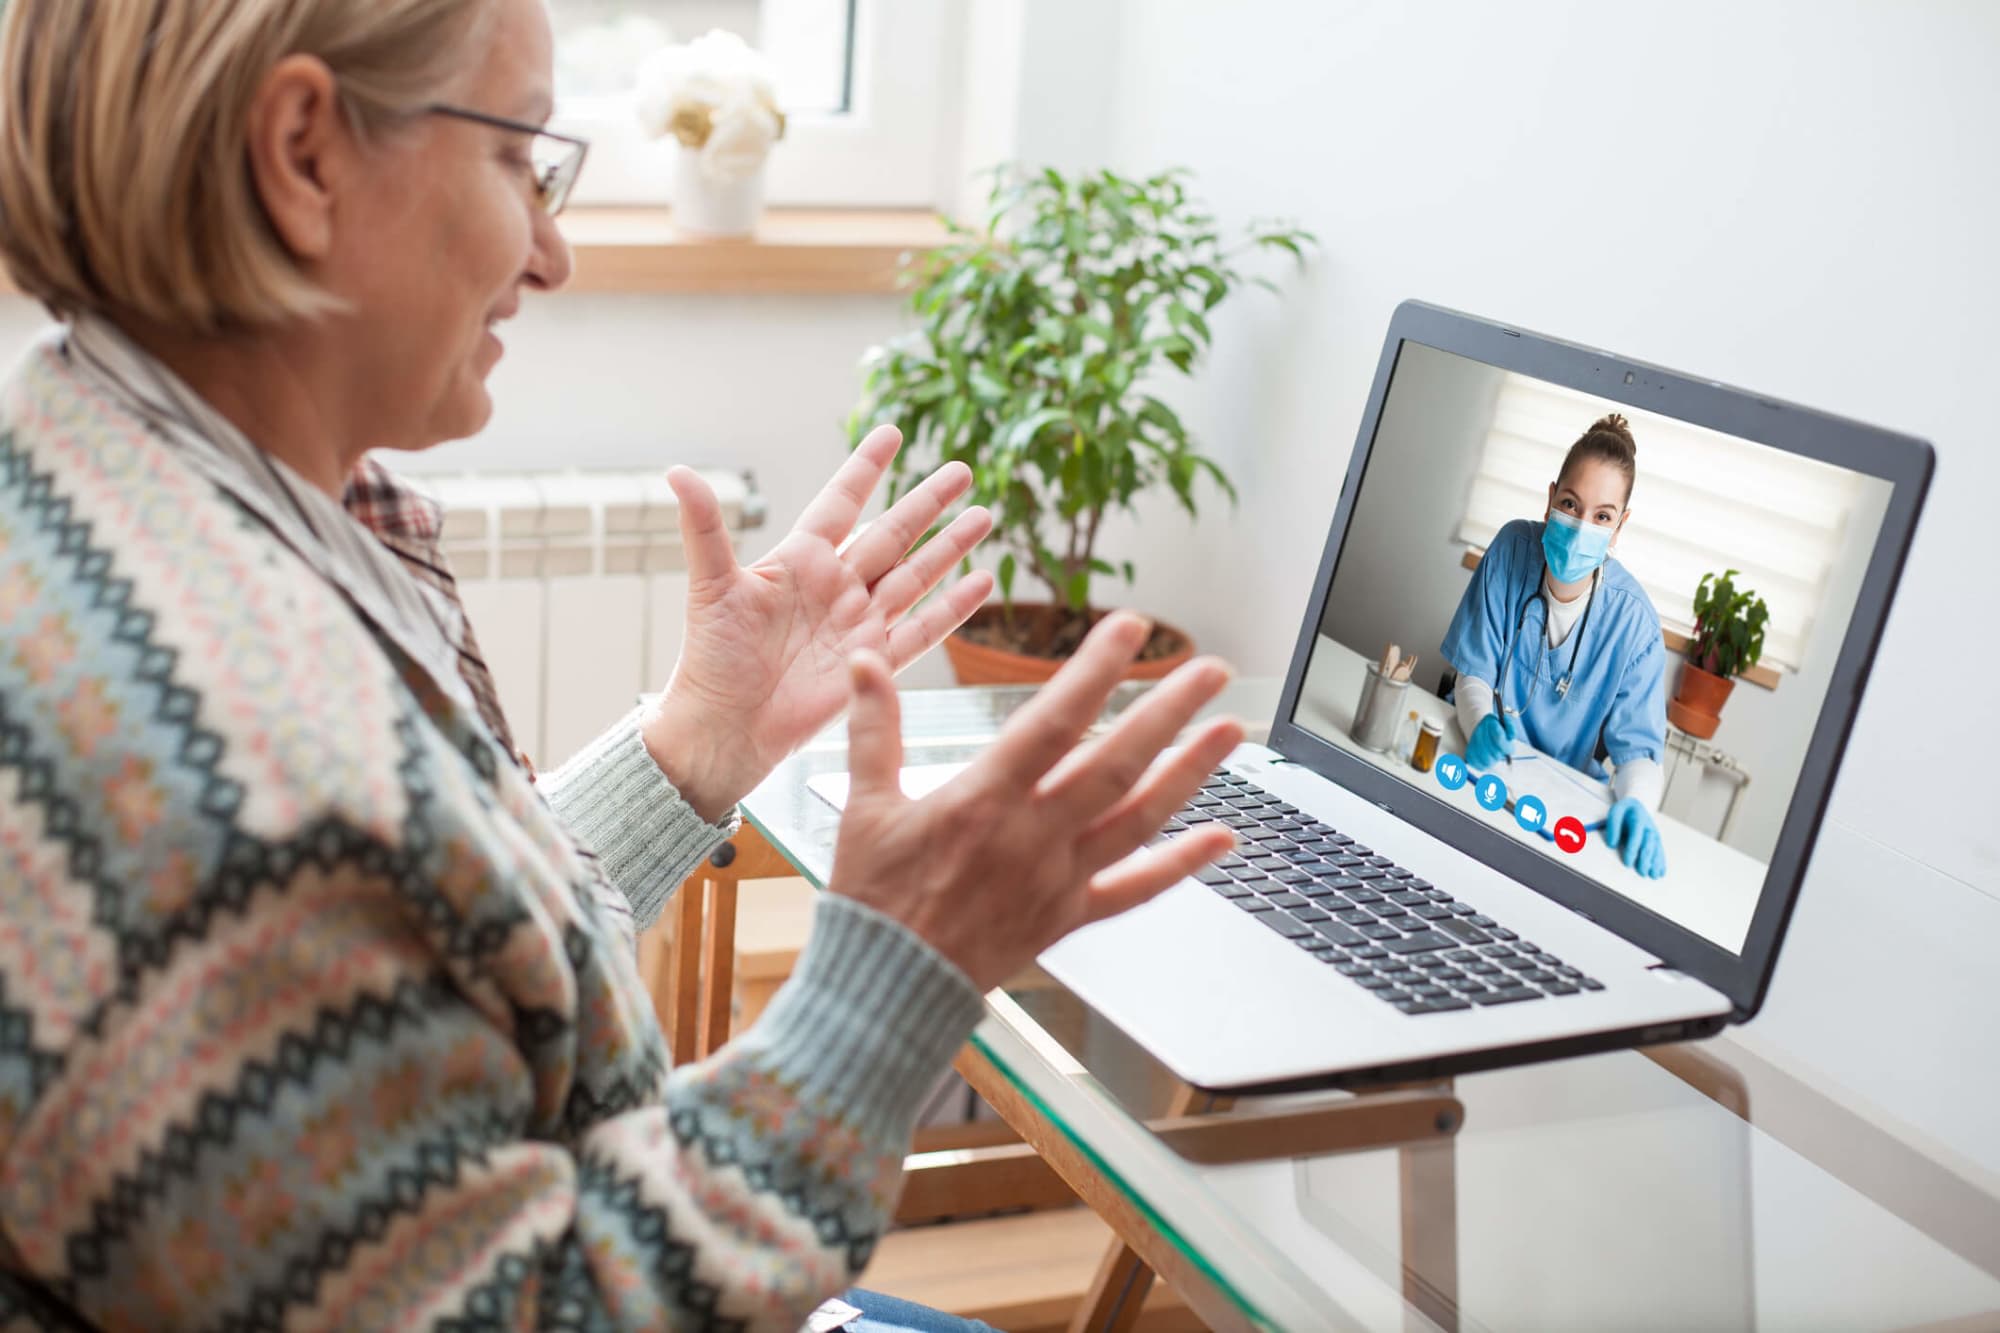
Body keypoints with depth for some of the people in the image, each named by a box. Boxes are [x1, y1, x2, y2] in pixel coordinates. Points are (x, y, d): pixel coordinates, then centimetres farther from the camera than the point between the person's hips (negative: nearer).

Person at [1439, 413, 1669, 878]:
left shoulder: (1633, 619, -15)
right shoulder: (1513, 548, -11)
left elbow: (1638, 745, -14)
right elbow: (1473, 671, -7)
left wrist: (1635, 802, -37)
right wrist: (1483, 724, -30)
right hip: (1483, 755, 1)